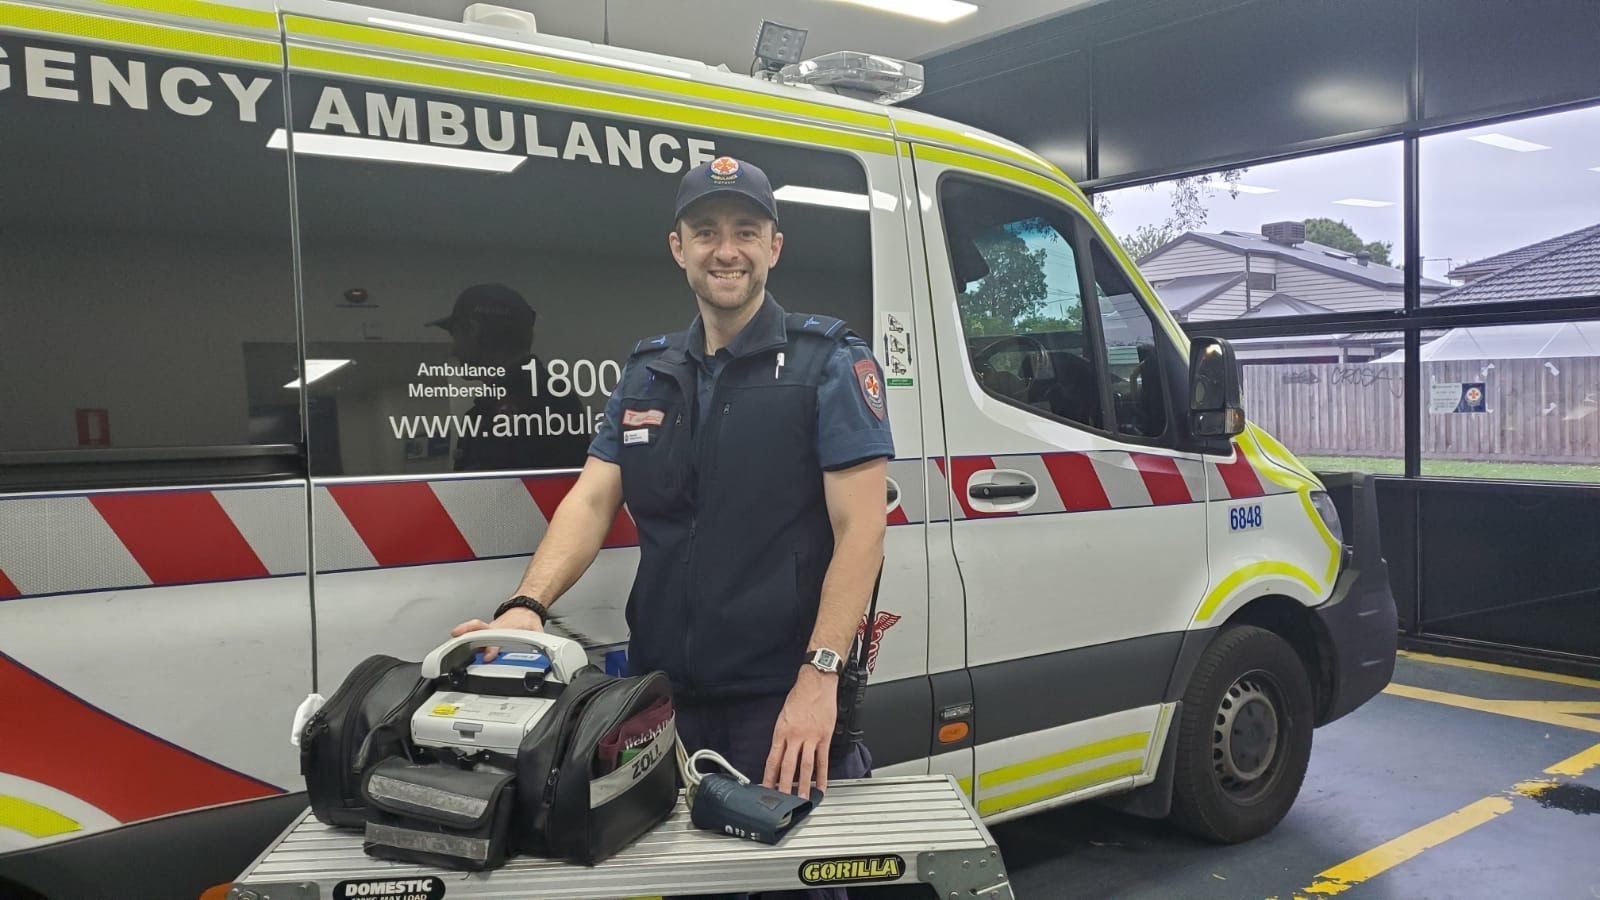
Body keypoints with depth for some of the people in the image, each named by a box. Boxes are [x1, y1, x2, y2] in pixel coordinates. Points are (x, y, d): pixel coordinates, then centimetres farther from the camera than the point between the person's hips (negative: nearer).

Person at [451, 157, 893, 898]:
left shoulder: (831, 364, -4)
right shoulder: (647, 373, 11)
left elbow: (859, 530, -10)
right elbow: (591, 501, 4)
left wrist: (819, 674, -19)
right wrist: (527, 606, -14)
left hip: (781, 698, -4)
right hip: (665, 692, 5)